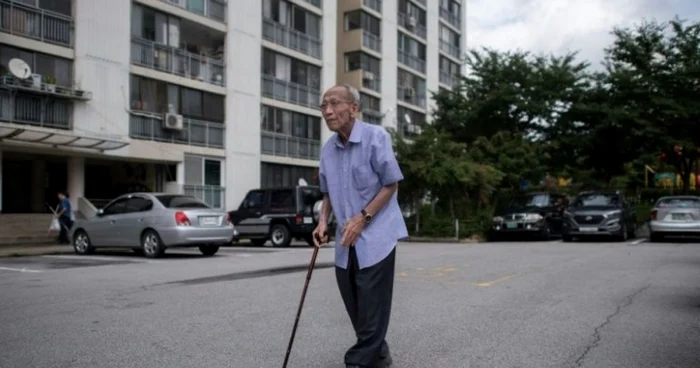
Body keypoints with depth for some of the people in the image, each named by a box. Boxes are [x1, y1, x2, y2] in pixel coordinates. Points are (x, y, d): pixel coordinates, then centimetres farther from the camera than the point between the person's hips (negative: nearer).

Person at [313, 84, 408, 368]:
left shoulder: (376, 137, -12)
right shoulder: (327, 149, 6)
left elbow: (391, 184, -10)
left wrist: (362, 218, -18)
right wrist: (323, 221, 0)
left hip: (376, 236, -6)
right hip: (346, 242, 7)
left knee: (371, 308, -3)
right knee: (355, 305, 14)